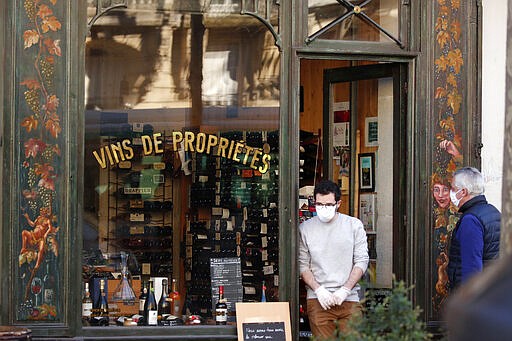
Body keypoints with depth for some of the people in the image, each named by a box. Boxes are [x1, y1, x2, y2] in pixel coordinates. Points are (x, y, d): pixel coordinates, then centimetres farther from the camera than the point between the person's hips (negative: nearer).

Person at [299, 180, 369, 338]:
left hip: (349, 299, 0)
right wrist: (318, 289, -9)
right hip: (318, 300, 0)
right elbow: (303, 265, 6)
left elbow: (361, 261, 4)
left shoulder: (354, 225, 7)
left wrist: (345, 290, -7)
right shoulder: (305, 228, 7)